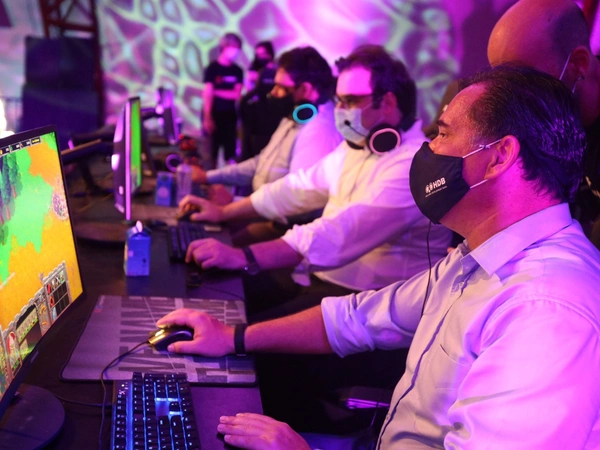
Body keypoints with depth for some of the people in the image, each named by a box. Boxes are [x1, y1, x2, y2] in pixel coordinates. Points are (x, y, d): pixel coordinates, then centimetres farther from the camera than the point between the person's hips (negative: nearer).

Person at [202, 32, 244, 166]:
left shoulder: (237, 71, 6)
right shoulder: (212, 68, -5)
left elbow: (237, 95, 1)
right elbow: (207, 94, -10)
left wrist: (216, 91, -6)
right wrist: (207, 118, -16)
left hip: (230, 115, 4)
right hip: (214, 114, -4)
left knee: (230, 151, 5)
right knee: (211, 151, 0)